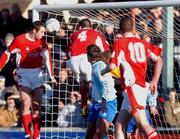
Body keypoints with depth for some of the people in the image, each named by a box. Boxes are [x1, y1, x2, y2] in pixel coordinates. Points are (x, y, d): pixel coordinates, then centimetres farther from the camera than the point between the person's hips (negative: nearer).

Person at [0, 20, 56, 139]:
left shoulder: (42, 42, 0)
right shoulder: (19, 40, -10)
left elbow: (47, 57, -8)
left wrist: (51, 75, -17)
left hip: (37, 74, 4)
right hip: (24, 74, -4)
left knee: (37, 106, 2)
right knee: (26, 103, -12)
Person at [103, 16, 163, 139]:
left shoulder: (119, 43, -2)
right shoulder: (142, 43, 15)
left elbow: (113, 66, -11)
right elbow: (159, 60, 10)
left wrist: (102, 72, 9)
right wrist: (154, 81, 14)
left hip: (132, 86, -7)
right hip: (143, 86, 7)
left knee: (143, 124, -17)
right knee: (119, 125, 10)